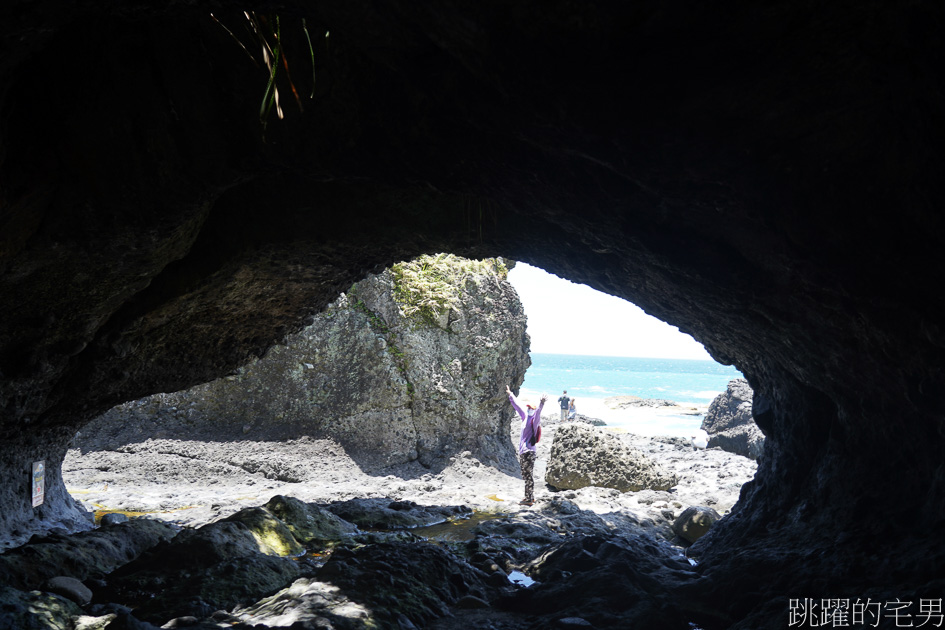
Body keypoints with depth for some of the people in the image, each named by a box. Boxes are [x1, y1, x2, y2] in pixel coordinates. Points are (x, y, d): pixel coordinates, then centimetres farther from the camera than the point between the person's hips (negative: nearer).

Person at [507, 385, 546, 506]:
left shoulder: (535, 419, -10)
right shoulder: (525, 416, 14)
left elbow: (538, 412, -31)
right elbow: (517, 406, 27)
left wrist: (541, 403, -50)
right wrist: (510, 395, 36)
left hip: (529, 451, -9)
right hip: (523, 450, 9)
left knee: (528, 475, -7)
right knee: (526, 475, 14)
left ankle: (529, 499, -5)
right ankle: (530, 497, 22)